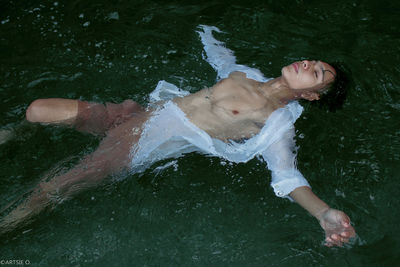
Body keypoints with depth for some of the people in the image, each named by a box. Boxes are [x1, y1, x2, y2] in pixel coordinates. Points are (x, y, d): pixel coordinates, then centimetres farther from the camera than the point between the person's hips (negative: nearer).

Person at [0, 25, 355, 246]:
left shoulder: (277, 122, -10)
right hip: (140, 112, 6)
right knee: (37, 110, 1)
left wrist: (325, 213, -41)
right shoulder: (246, 74, 9)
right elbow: (219, 57, 30)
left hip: (144, 147, -6)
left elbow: (286, 173, -23)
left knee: (45, 194, -13)